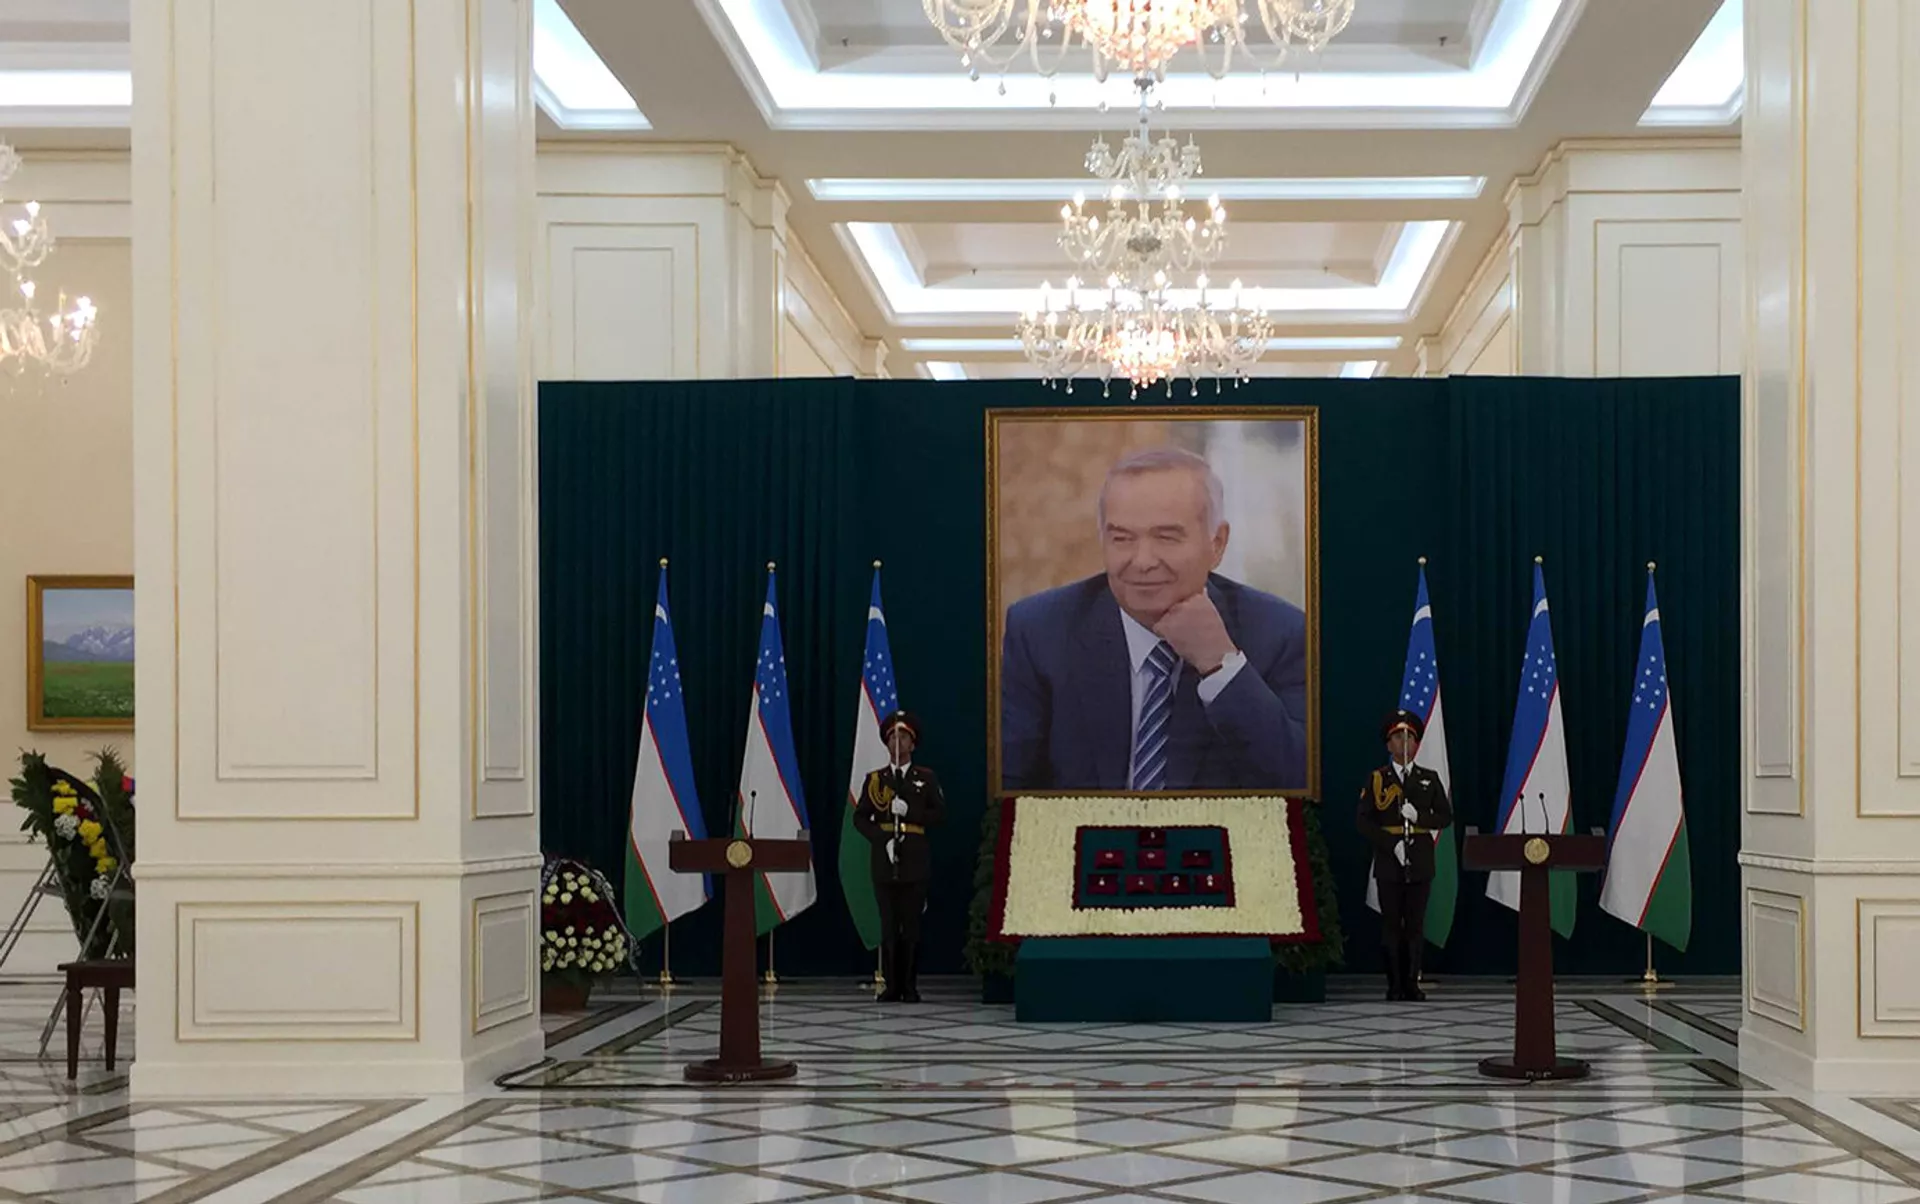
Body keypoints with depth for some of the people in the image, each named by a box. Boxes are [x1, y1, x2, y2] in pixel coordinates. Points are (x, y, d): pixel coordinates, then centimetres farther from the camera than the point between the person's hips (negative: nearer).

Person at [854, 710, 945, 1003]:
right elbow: (860, 818, 6)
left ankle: (910, 986, 2)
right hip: (884, 861, 1)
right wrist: (882, 839, -9)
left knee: (912, 926, -2)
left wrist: (909, 811, -12)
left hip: (915, 861, -1)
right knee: (889, 927, -1)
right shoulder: (874, 779, 11)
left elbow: (939, 813, 2)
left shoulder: (927, 778, 9)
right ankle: (892, 986, 2)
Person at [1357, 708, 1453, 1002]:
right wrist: (1392, 844, -13)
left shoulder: (1429, 779, 10)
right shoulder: (1376, 779, 4)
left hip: (1420, 863, 1)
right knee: (1391, 925, 0)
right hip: (1389, 863, -1)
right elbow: (1365, 822, -1)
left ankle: (1412, 982, 6)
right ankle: (1394, 985, 5)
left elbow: (1445, 817, 6)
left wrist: (1419, 817, -12)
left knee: (1416, 925, 1)